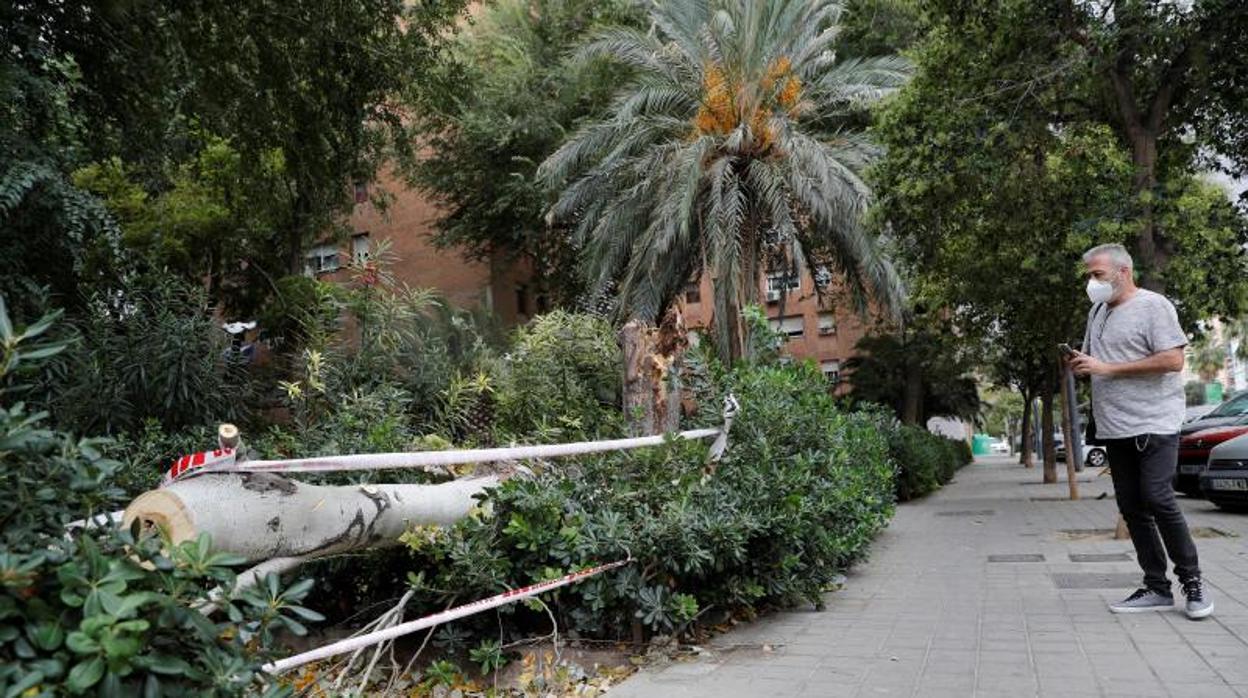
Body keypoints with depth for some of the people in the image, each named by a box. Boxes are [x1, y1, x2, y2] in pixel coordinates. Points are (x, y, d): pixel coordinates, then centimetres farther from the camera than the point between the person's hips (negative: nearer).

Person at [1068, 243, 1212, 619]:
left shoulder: (1152, 305, -6)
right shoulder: (1097, 312, 15)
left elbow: (1173, 360, -16)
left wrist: (1107, 368, -19)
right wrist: (1079, 364, -2)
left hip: (1154, 423, -7)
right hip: (1116, 429, 7)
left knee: (1158, 500, -12)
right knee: (1131, 508, 6)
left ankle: (1192, 581, 5)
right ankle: (1157, 587, 14)